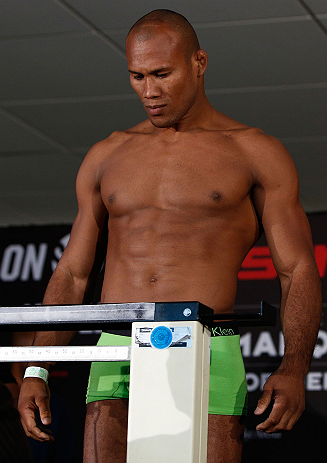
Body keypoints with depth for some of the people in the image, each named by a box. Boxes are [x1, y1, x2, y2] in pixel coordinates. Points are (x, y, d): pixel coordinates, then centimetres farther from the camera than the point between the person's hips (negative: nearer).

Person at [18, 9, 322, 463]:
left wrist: (294, 370, -15)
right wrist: (35, 373, 6)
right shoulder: (105, 158, 17)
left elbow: (299, 273, 2)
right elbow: (72, 276, 18)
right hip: (117, 358, 3)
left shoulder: (256, 153, 7)